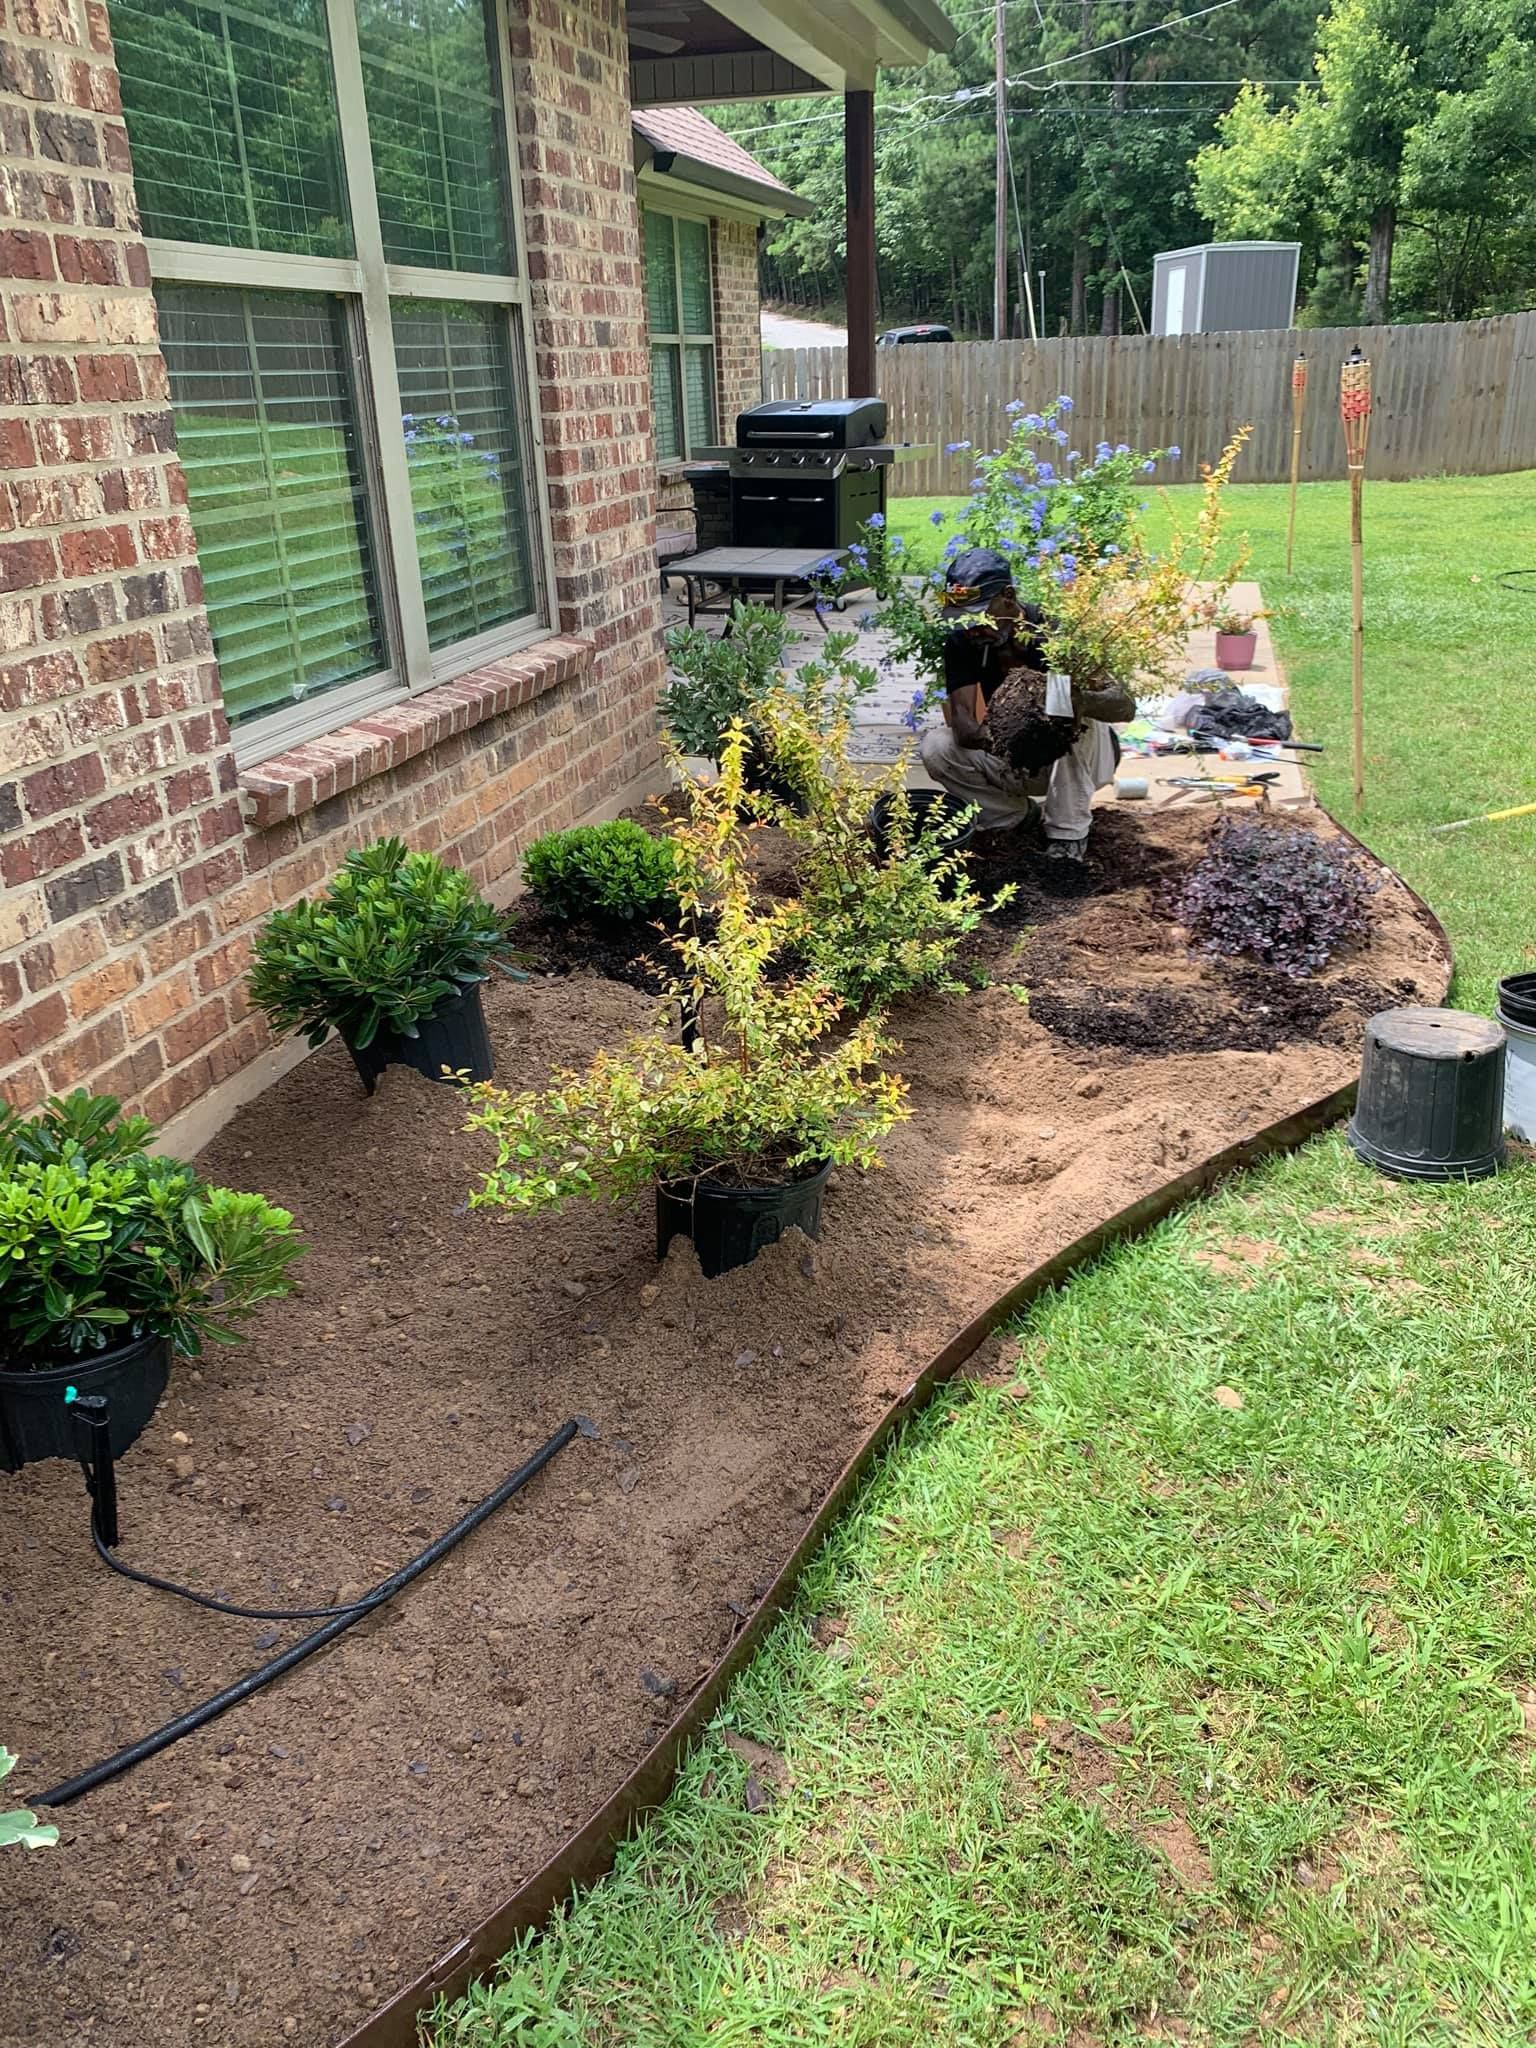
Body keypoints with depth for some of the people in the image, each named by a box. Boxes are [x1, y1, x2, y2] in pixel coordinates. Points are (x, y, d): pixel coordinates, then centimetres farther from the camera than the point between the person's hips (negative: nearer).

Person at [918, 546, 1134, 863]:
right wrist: (987, 735, -48)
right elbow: (962, 723, -23)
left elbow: (1126, 706, -30)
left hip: (1076, 757, -3)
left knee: (1077, 708, -35)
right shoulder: (962, 643, -12)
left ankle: (1068, 833, -24)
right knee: (935, 747, -20)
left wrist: (1082, 700, -53)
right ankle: (1020, 813, 0)